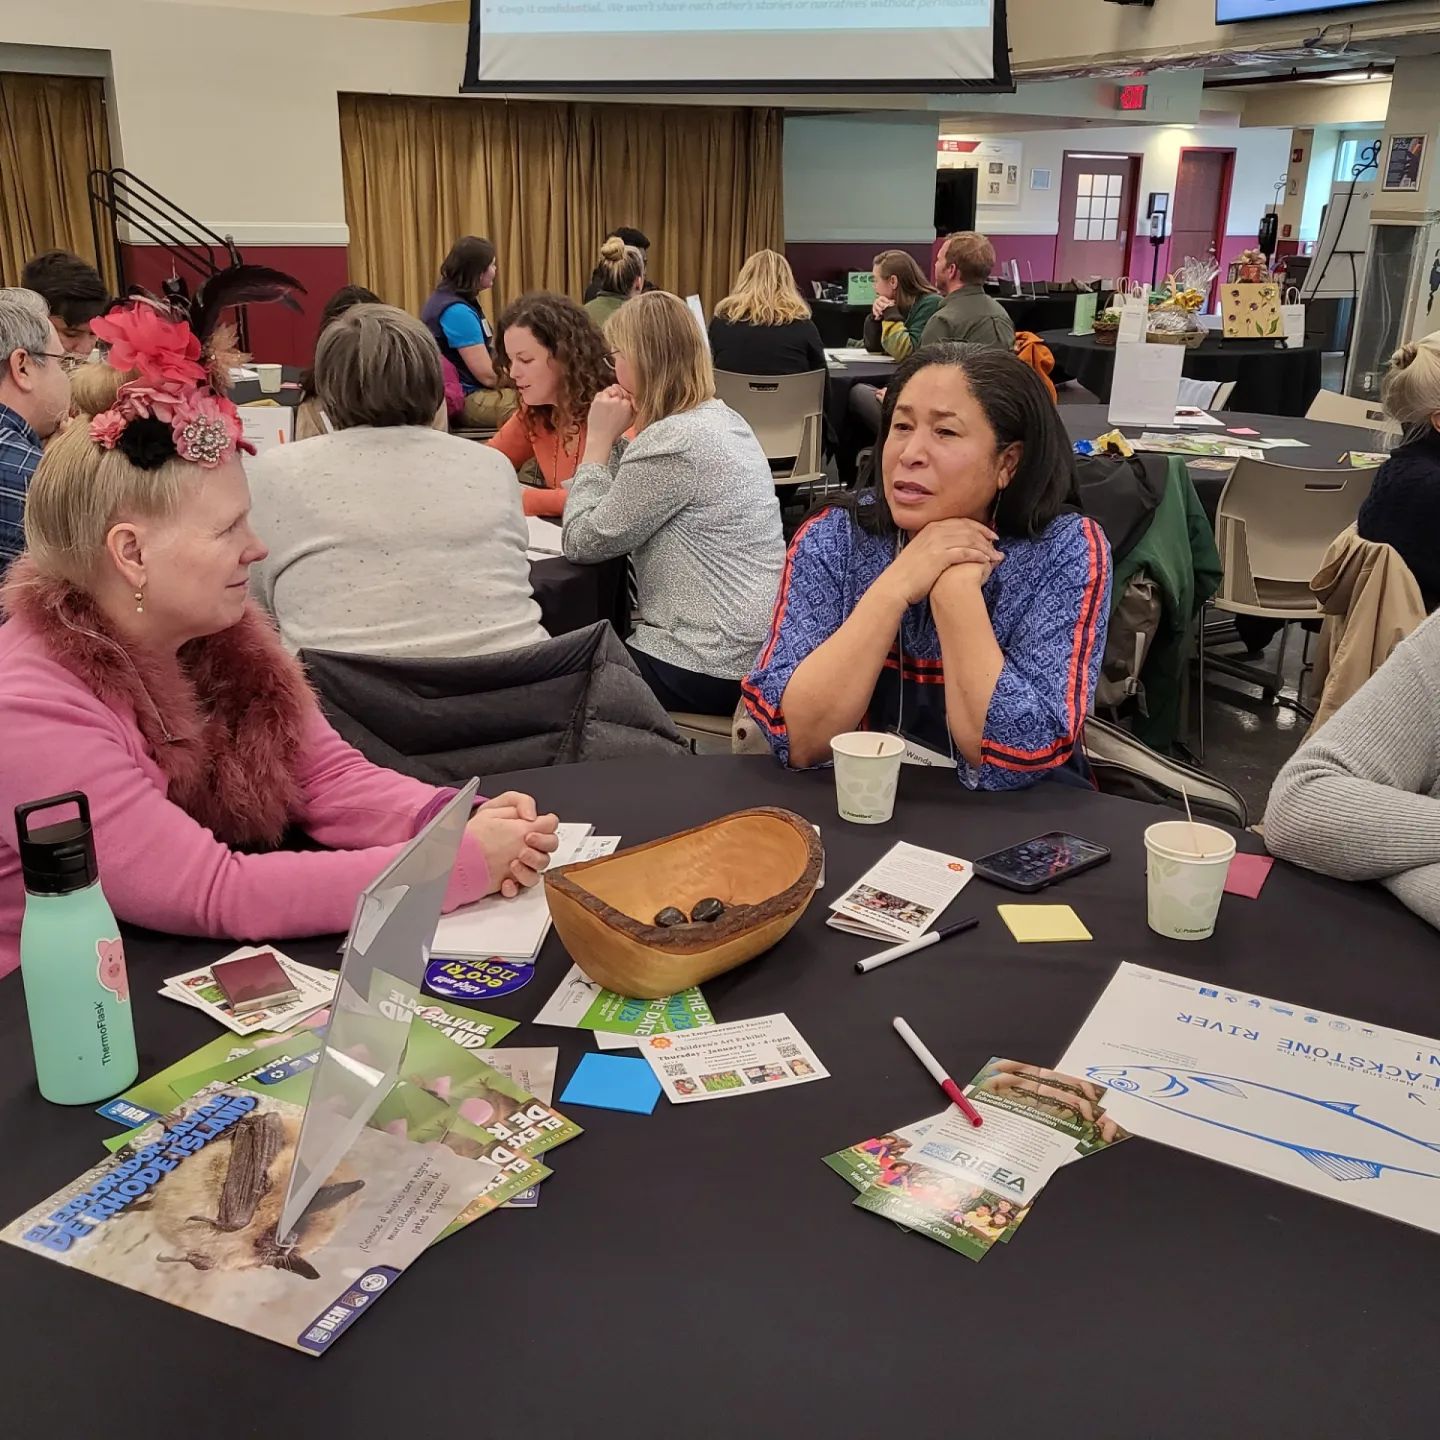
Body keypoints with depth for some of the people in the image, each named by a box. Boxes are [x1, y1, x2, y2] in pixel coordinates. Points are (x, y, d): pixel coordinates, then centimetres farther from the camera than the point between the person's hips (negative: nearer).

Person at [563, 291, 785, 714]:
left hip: (711, 668, -9)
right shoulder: (723, 419, 11)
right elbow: (621, 509, 16)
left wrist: (599, 440, -7)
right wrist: (622, 437, 3)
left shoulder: (672, 441, -20)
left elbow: (583, 542, -13)